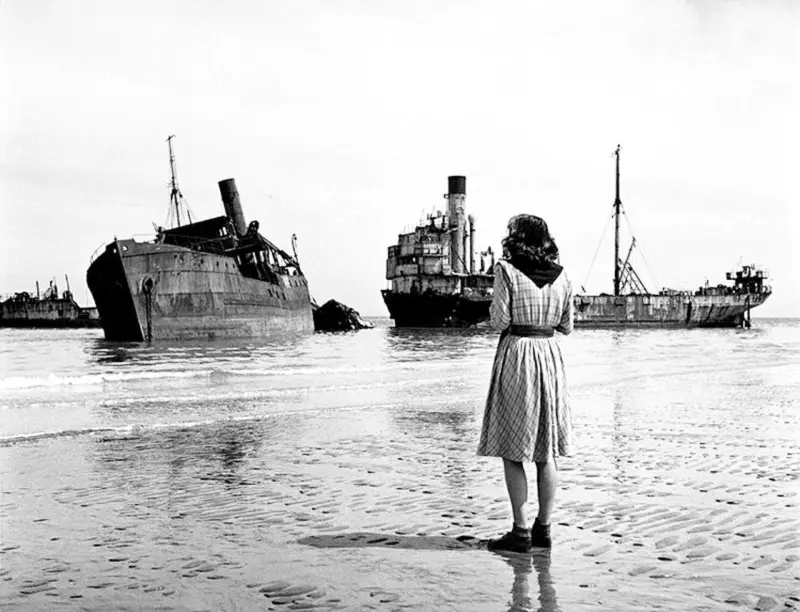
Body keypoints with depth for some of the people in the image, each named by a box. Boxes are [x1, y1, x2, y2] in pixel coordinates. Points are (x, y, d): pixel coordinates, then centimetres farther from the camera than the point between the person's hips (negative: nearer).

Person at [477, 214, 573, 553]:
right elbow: (566, 325, 11)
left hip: (516, 354, -5)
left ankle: (521, 532, 3)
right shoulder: (561, 275, 6)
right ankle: (543, 528, 17)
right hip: (549, 354, 5)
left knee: (512, 451, 2)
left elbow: (500, 321, -11)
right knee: (546, 452, 11)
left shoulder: (506, 270, -8)